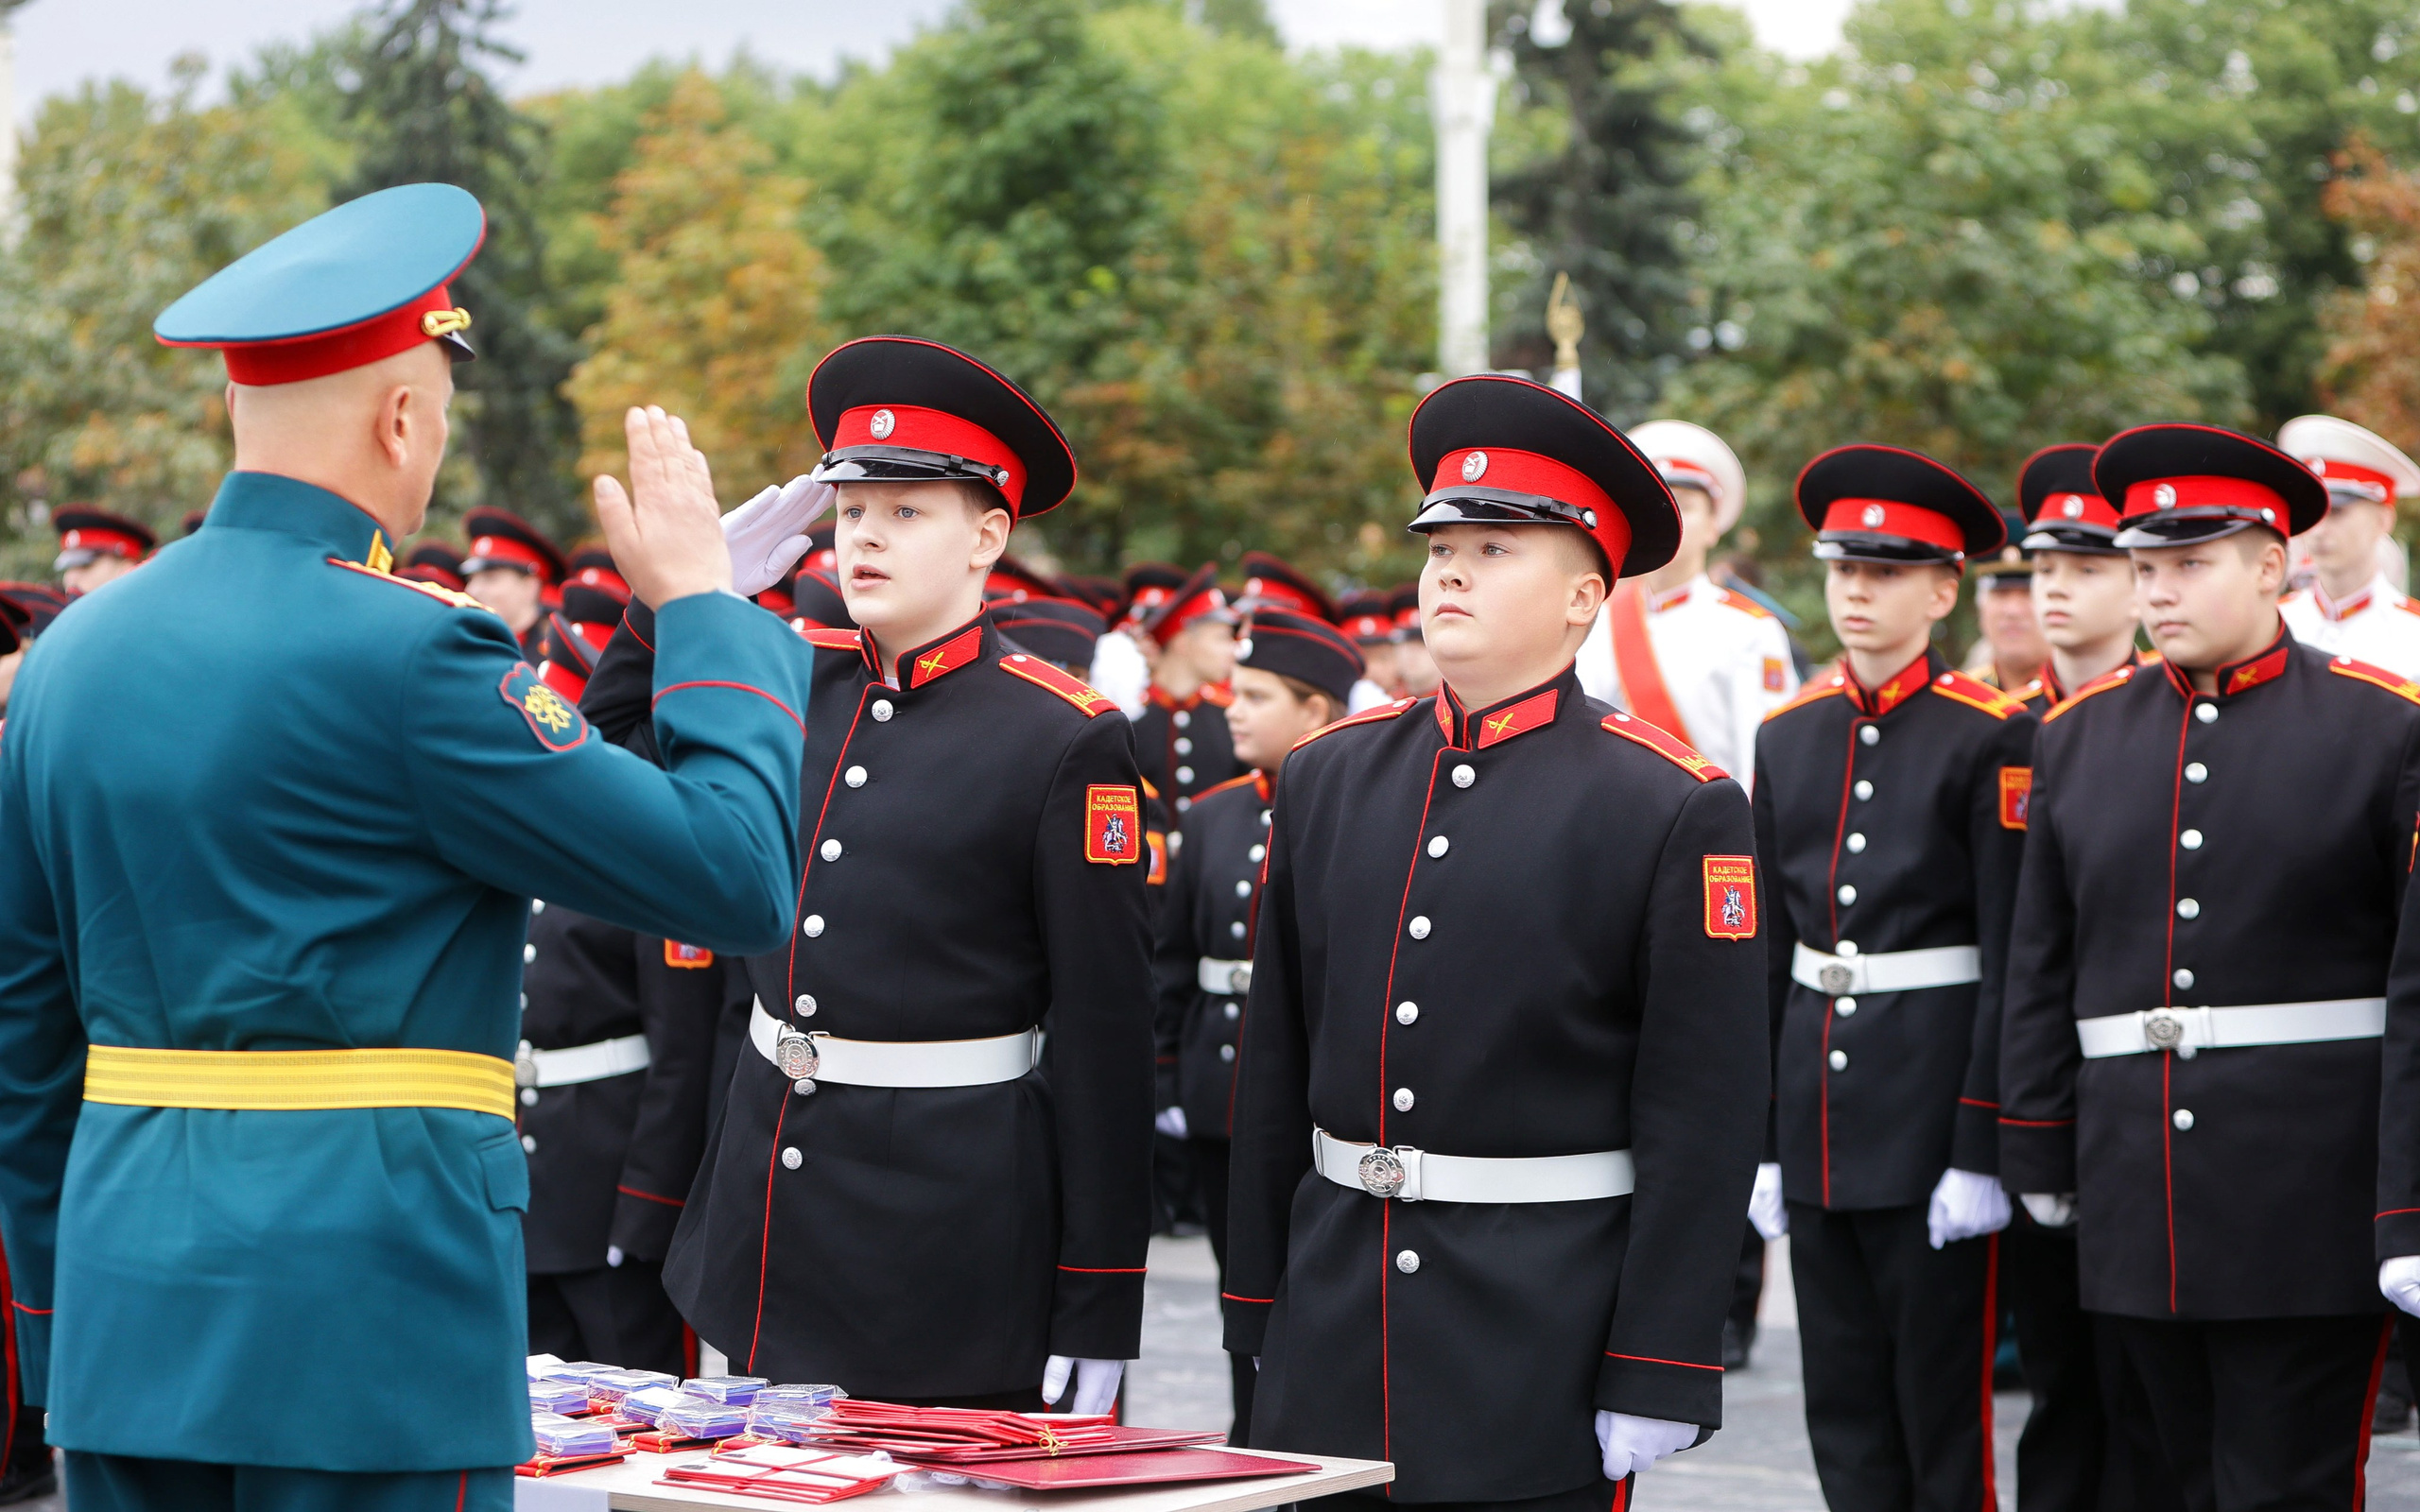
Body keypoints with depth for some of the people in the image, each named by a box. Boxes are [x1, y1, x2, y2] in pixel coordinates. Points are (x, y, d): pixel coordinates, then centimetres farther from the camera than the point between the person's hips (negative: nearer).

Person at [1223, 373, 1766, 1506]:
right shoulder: (1326, 777, 9)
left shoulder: (1674, 812, -6)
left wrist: (1657, 1379, -12)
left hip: (1540, 1359, -4)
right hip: (1332, 1346, 4)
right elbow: (1275, 1064, 12)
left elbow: (1702, 1119, -9)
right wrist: (1258, 1314, 11)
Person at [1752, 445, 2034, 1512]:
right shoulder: (1789, 737, 10)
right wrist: (1759, 1137, 10)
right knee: (1843, 1416, 9)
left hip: (1933, 1105, -5)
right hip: (1818, 1115, 5)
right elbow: (1768, 952, 13)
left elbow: (2012, 962, -9)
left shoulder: (1991, 737, -6)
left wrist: (1980, 1150, -14)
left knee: (1945, 1410, 1)